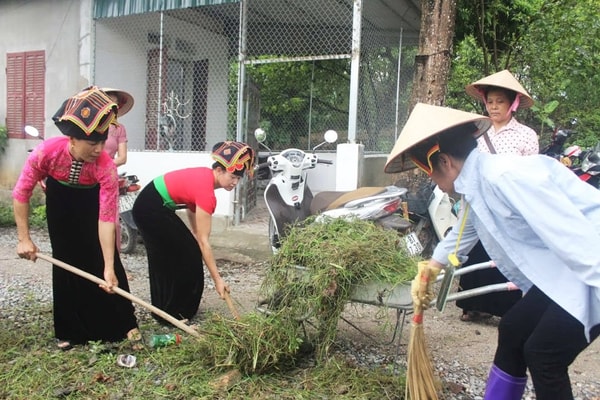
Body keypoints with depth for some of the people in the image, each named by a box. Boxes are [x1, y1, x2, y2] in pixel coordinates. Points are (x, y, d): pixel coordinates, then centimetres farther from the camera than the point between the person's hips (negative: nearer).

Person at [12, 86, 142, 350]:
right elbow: (21, 193, -20)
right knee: (66, 264, 6)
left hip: (92, 203, -1)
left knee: (104, 263, -7)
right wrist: (24, 239, -19)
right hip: (60, 203, 2)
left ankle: (125, 326, 3)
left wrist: (109, 268, -36)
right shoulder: (47, 152, -34)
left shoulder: (106, 167, -37)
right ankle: (70, 330, 20)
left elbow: (106, 219, -35)